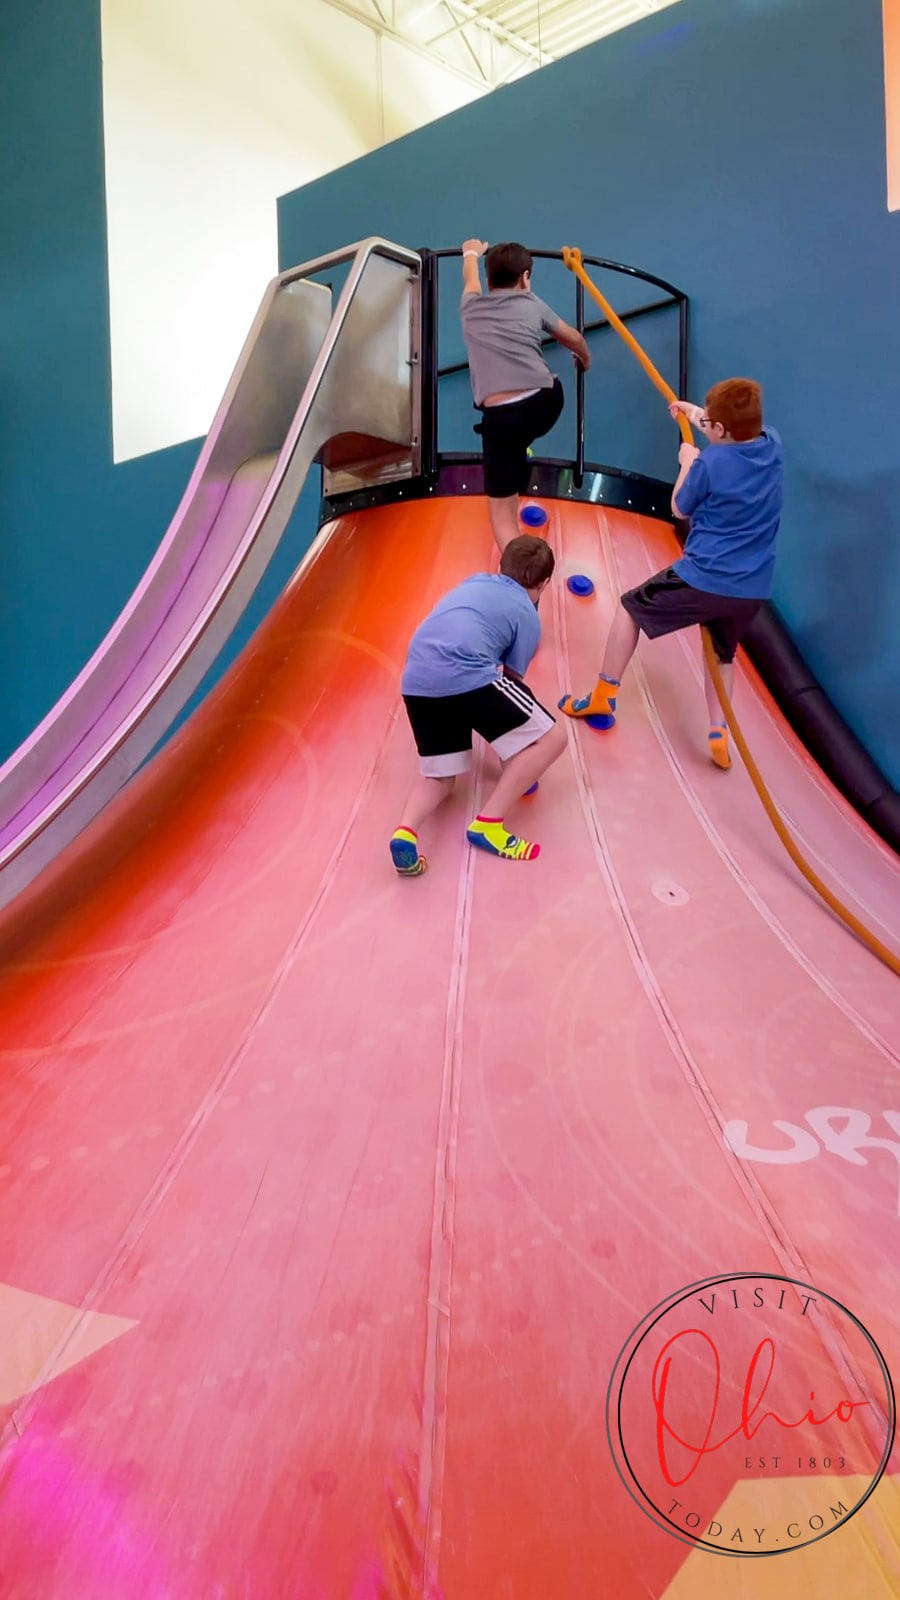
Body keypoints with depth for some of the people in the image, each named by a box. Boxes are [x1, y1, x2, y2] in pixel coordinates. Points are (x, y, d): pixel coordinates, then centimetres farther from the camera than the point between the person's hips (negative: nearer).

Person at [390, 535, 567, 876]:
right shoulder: (527, 614, 12)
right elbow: (512, 677, 18)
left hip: (416, 682, 7)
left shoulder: (475, 583, 30)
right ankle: (488, 823, -3)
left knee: (438, 777, 22)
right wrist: (514, 753, 34)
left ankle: (406, 830, -10)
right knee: (551, 736, 5)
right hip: (465, 676, -7)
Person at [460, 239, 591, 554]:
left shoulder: (471, 306, 18)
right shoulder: (532, 304, 18)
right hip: (547, 403, 1)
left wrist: (471, 252, 66)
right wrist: (585, 358, 57)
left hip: (501, 417, -1)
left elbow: (470, 276, 44)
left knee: (501, 511, 1)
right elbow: (573, 339, 35)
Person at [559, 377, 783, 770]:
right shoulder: (772, 445, 4)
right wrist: (692, 411, 39)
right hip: (752, 590, 6)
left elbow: (680, 508, 4)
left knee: (630, 608, 16)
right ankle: (719, 733, 11)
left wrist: (687, 463, 18)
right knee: (722, 654, 27)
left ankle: (604, 696, 17)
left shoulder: (709, 463, -14)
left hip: (703, 579, -6)